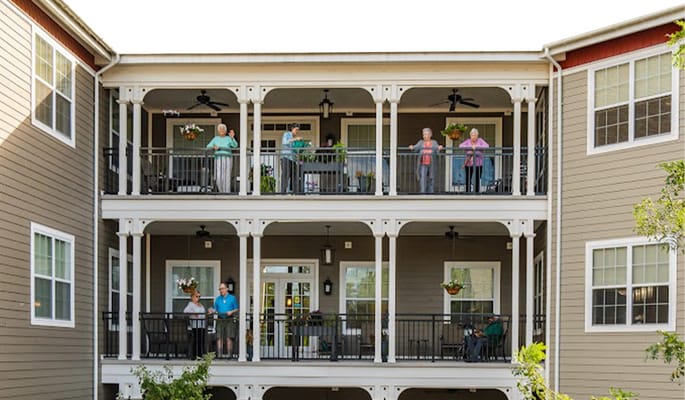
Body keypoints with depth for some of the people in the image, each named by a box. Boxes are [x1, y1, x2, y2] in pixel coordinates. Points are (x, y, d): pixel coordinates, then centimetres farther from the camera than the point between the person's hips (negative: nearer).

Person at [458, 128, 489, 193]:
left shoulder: (480, 140, 3)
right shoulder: (468, 141, 5)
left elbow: (487, 146, -11)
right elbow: (460, 146, -9)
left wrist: (476, 147, -20)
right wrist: (470, 147, -21)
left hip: (478, 164, -1)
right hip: (469, 164, 1)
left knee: (477, 181, -2)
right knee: (468, 180, -1)